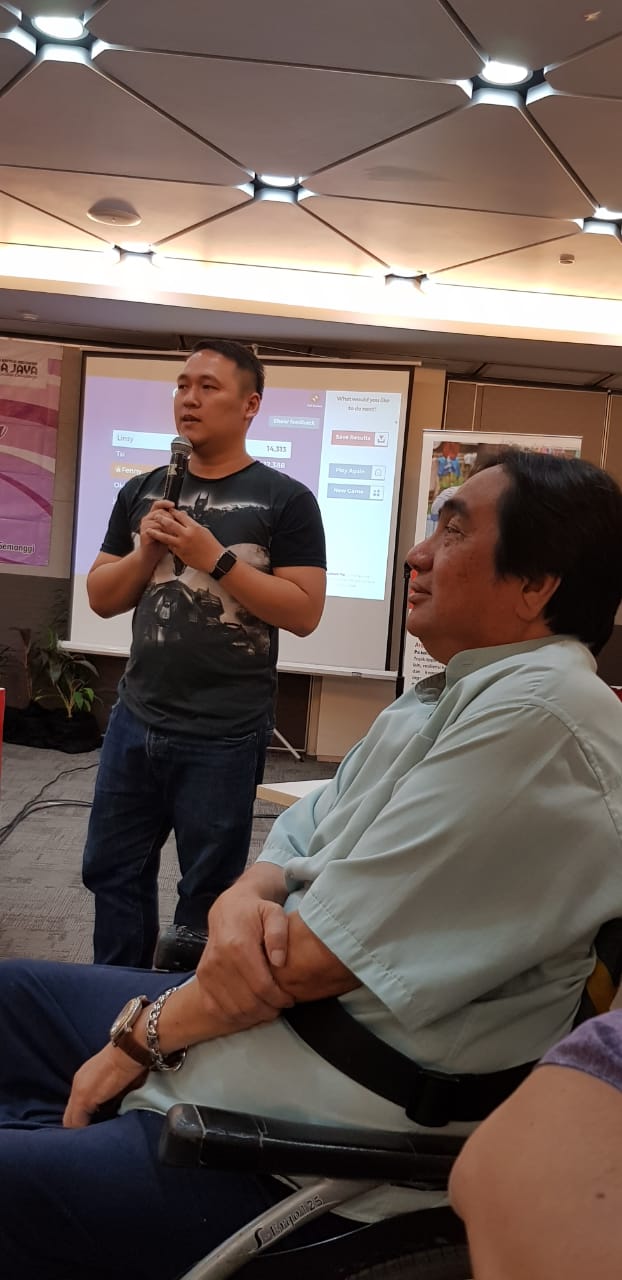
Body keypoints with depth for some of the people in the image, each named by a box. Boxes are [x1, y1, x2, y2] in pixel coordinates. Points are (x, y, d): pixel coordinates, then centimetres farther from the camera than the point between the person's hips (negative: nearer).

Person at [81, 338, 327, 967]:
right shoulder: (142, 492, 9)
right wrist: (145, 551, -9)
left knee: (207, 892, 10)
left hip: (224, 736, -5)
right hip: (135, 720, 5)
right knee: (112, 872, 15)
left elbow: (304, 613, -12)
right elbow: (101, 598, 10)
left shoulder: (285, 500, -6)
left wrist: (214, 556, -18)